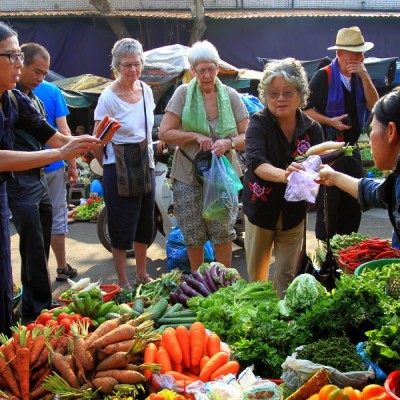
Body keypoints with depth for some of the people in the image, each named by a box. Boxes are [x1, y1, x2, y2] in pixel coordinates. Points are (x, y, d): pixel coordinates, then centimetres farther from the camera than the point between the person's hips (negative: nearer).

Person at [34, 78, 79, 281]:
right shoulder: (52, 91, -10)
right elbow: (64, 131, -9)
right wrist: (72, 164, -1)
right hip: (52, 165, 0)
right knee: (57, 217, 12)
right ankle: (63, 268, 22)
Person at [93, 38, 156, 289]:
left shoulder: (146, 90, 3)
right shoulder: (109, 97, -15)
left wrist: (149, 156, 15)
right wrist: (109, 167, -3)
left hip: (145, 165, 6)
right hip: (119, 169, -6)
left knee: (145, 224, 15)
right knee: (122, 229, 2)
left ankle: (142, 275, 31)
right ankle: (123, 283, 15)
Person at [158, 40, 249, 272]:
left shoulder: (230, 95, 0)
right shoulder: (183, 94, -3)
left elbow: (248, 136, -1)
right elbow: (164, 133, -5)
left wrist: (228, 143, -21)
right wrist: (196, 136, -17)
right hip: (188, 177, 0)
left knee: (223, 232, 0)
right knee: (193, 236, 9)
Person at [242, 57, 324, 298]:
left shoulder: (312, 128, -6)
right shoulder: (259, 123, -14)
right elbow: (256, 161, -30)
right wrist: (283, 174, -50)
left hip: (294, 212, 1)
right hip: (261, 208, -1)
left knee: (287, 274, 10)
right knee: (256, 273, 14)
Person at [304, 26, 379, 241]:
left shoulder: (360, 76, 6)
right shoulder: (323, 77, -12)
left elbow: (374, 106, -3)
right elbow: (305, 109, -10)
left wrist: (365, 77, -13)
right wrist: (330, 121, -19)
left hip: (352, 148, 6)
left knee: (353, 203, 12)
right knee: (328, 203, -1)